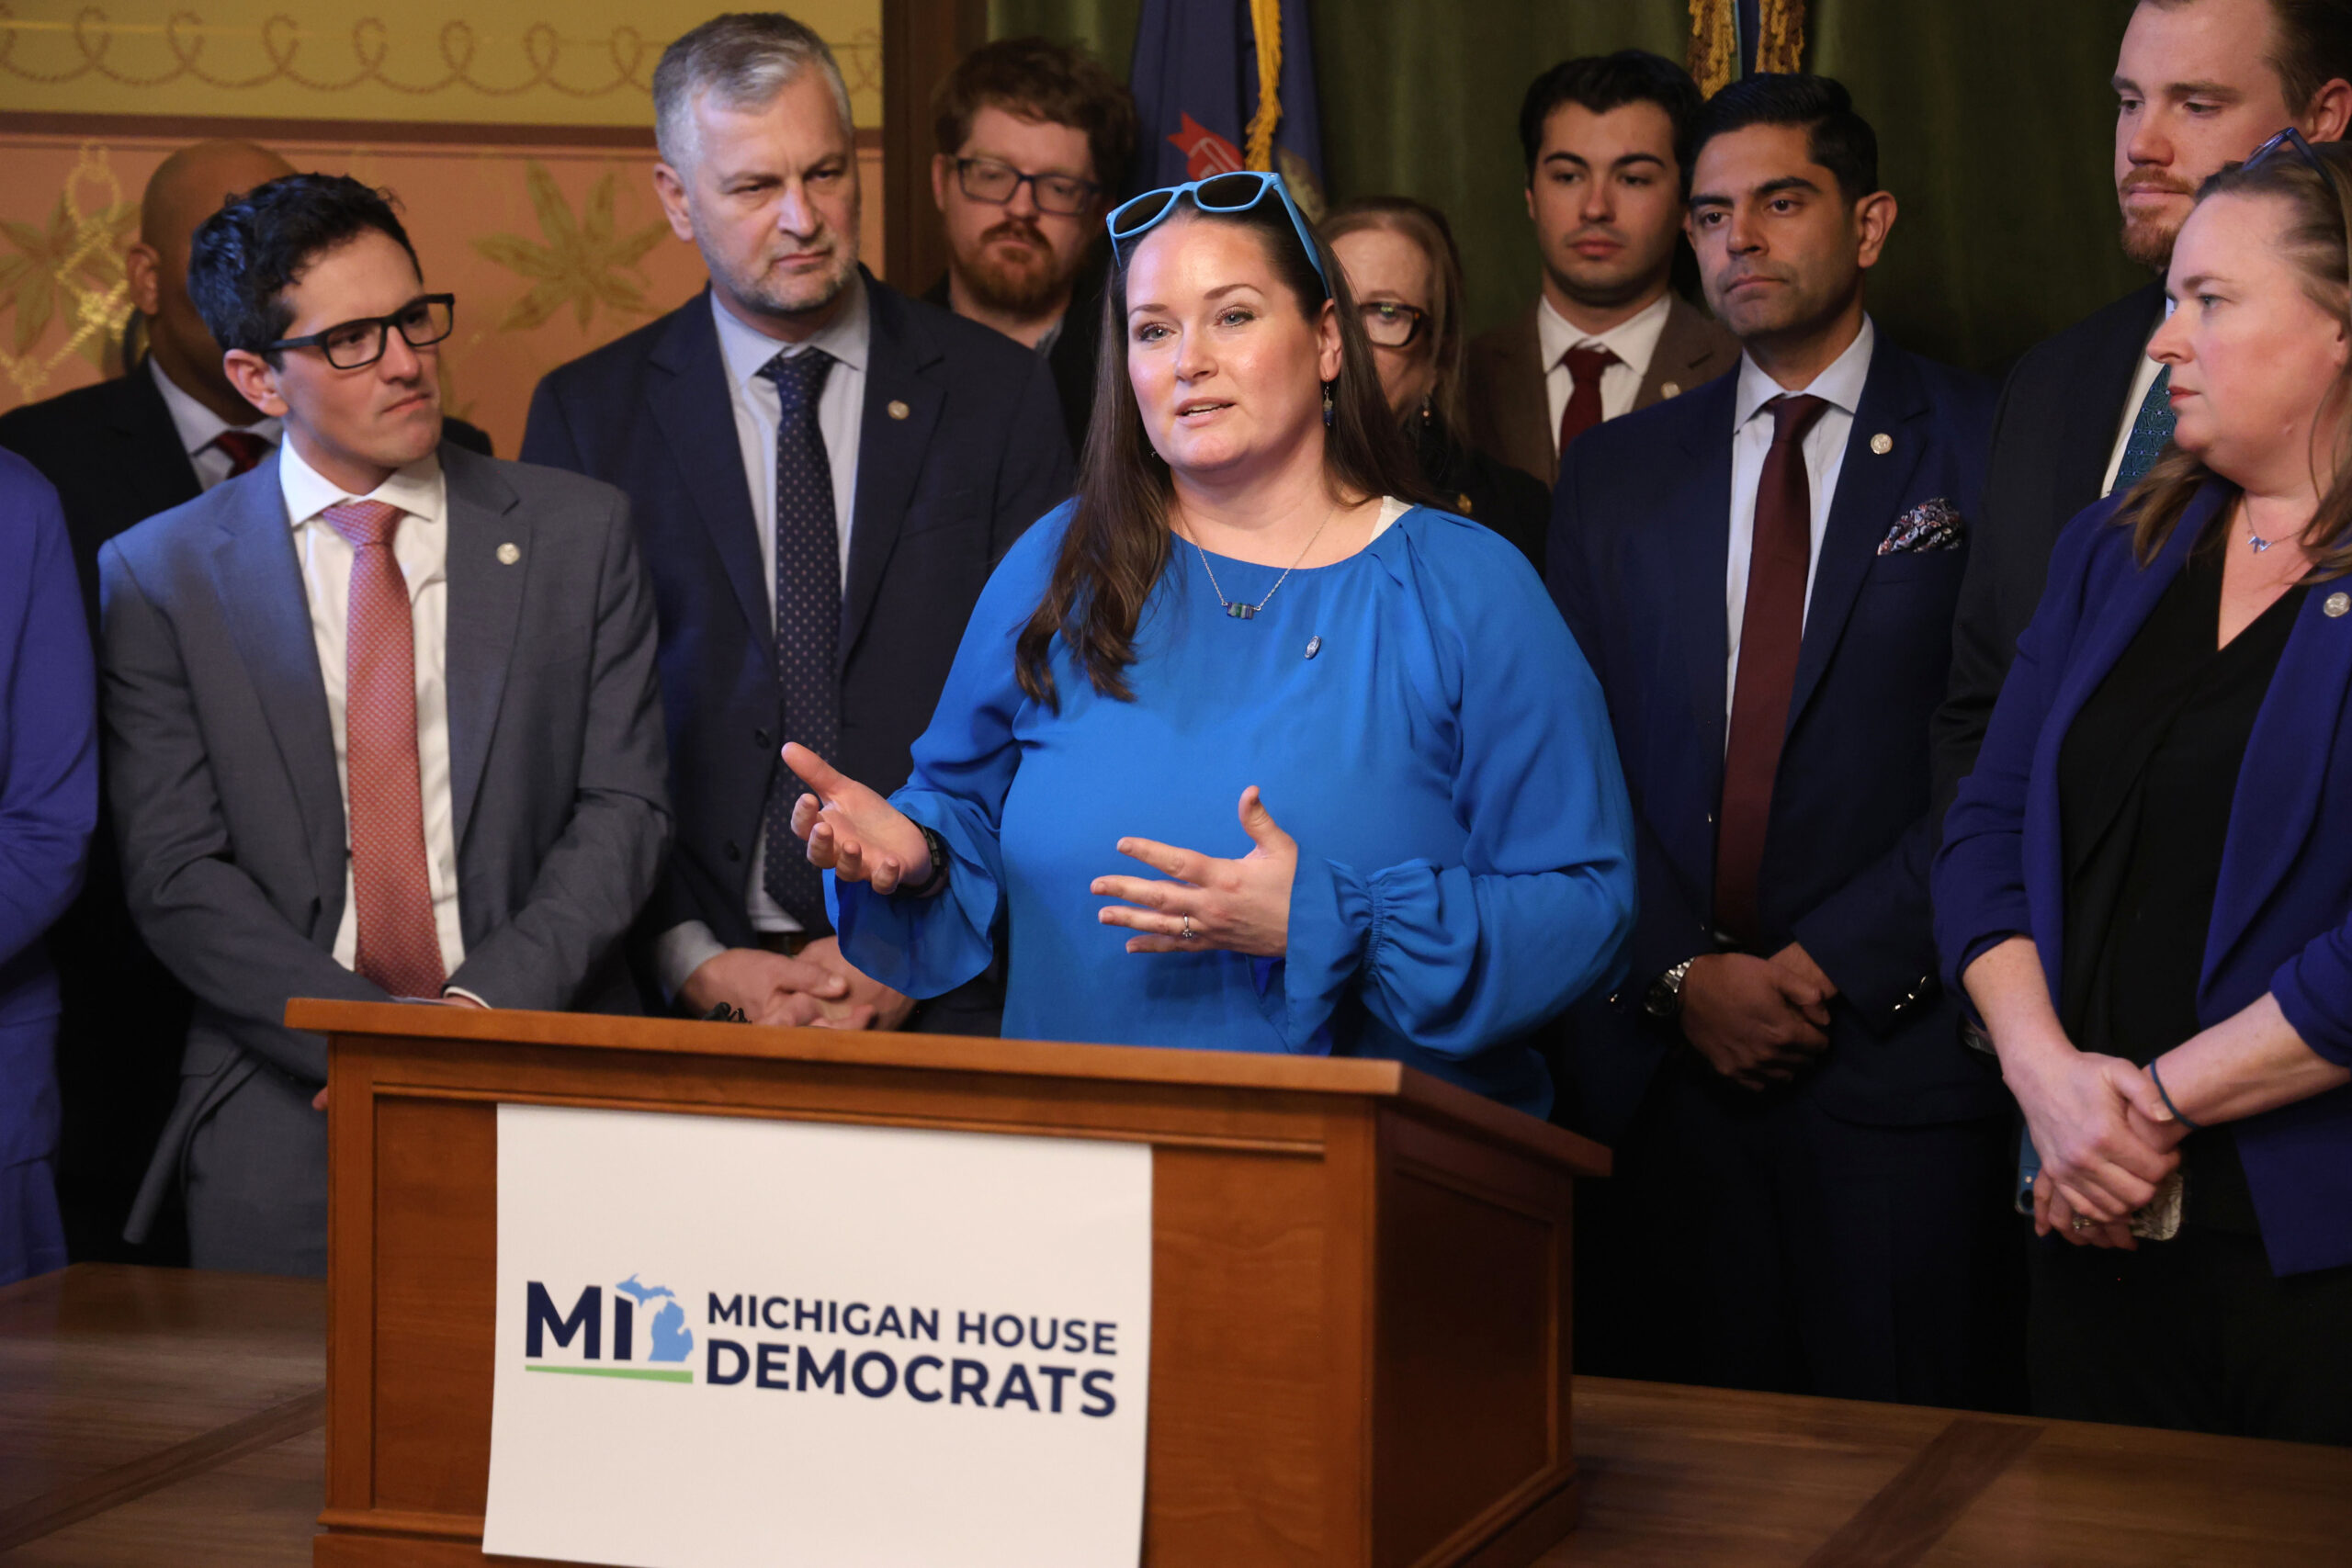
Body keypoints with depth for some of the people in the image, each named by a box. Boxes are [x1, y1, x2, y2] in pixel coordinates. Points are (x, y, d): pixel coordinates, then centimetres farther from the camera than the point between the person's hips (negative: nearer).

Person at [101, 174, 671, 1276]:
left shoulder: (578, 535, 7)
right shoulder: (156, 576, 4)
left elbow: (624, 807, 3)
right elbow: (176, 877, -1)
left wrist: (484, 1008, -12)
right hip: (287, 1130, 0)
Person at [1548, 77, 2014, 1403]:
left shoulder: (1989, 447, 2)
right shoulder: (1618, 474, 14)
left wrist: (1836, 965, -10)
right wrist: (1682, 973, -4)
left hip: (1899, 1042, -3)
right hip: (1669, 1052, 3)